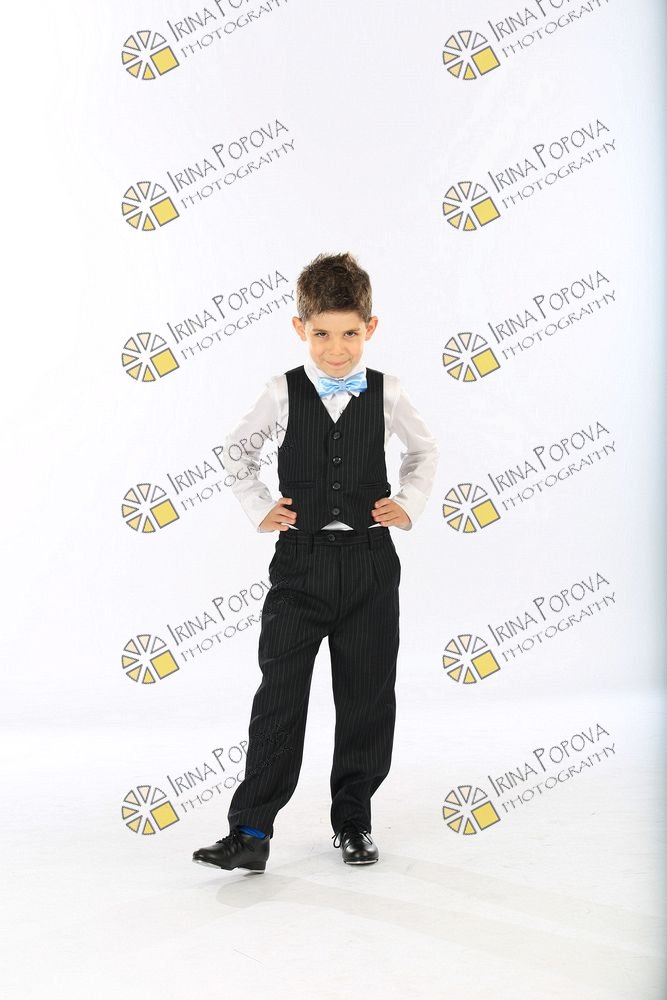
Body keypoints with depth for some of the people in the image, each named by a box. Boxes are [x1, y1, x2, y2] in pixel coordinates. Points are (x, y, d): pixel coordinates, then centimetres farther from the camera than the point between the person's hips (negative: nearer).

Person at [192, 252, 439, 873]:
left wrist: (409, 504, 6)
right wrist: (258, 507, 4)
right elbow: (237, 449, 15)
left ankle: (352, 819, 24)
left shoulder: (386, 393, 2)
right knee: (279, 696, -3)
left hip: (369, 561, 1)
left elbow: (424, 451, 19)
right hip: (300, 559, -1)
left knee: (367, 697, 8)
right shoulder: (283, 392, 0)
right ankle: (251, 831, 4)